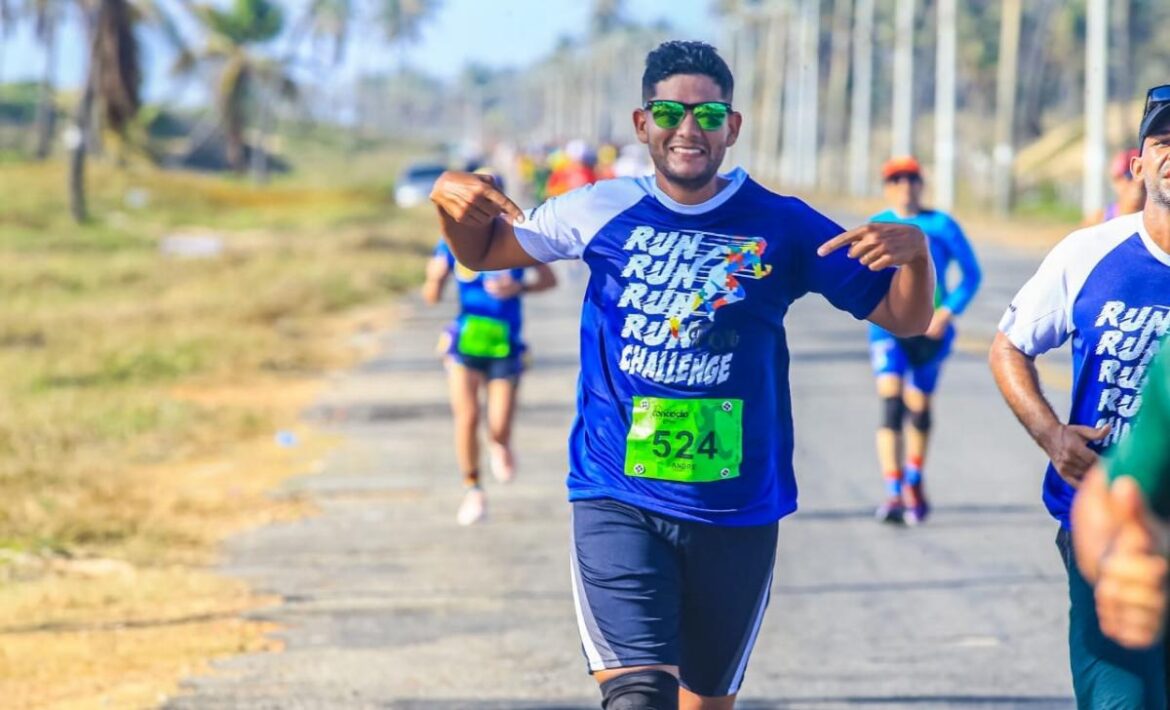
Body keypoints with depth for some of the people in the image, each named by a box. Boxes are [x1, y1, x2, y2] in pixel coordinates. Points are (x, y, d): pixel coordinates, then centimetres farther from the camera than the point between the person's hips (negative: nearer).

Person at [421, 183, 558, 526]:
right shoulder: (453, 243, -3)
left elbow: (549, 279, 4)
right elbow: (431, 297, -3)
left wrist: (519, 288, -15)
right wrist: (434, 282, -26)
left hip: (505, 345, 0)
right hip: (464, 342, 0)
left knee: (500, 428, -4)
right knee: (467, 417, -14)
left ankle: (499, 447, 36)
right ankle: (472, 490, 5)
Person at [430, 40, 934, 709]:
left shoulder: (782, 227, -1)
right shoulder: (601, 212, 2)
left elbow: (904, 317, 3)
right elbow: (482, 250, 17)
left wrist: (915, 252, -18)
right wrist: (451, 196, -4)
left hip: (738, 511, 1)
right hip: (617, 503, -1)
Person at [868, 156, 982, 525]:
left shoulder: (941, 225, 1)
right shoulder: (875, 227, 6)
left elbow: (971, 273, 6)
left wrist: (947, 312, -6)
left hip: (930, 328, 0)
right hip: (888, 325, 0)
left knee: (918, 407, 9)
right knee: (891, 402, -16)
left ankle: (914, 483, 34)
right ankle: (893, 494, -20)